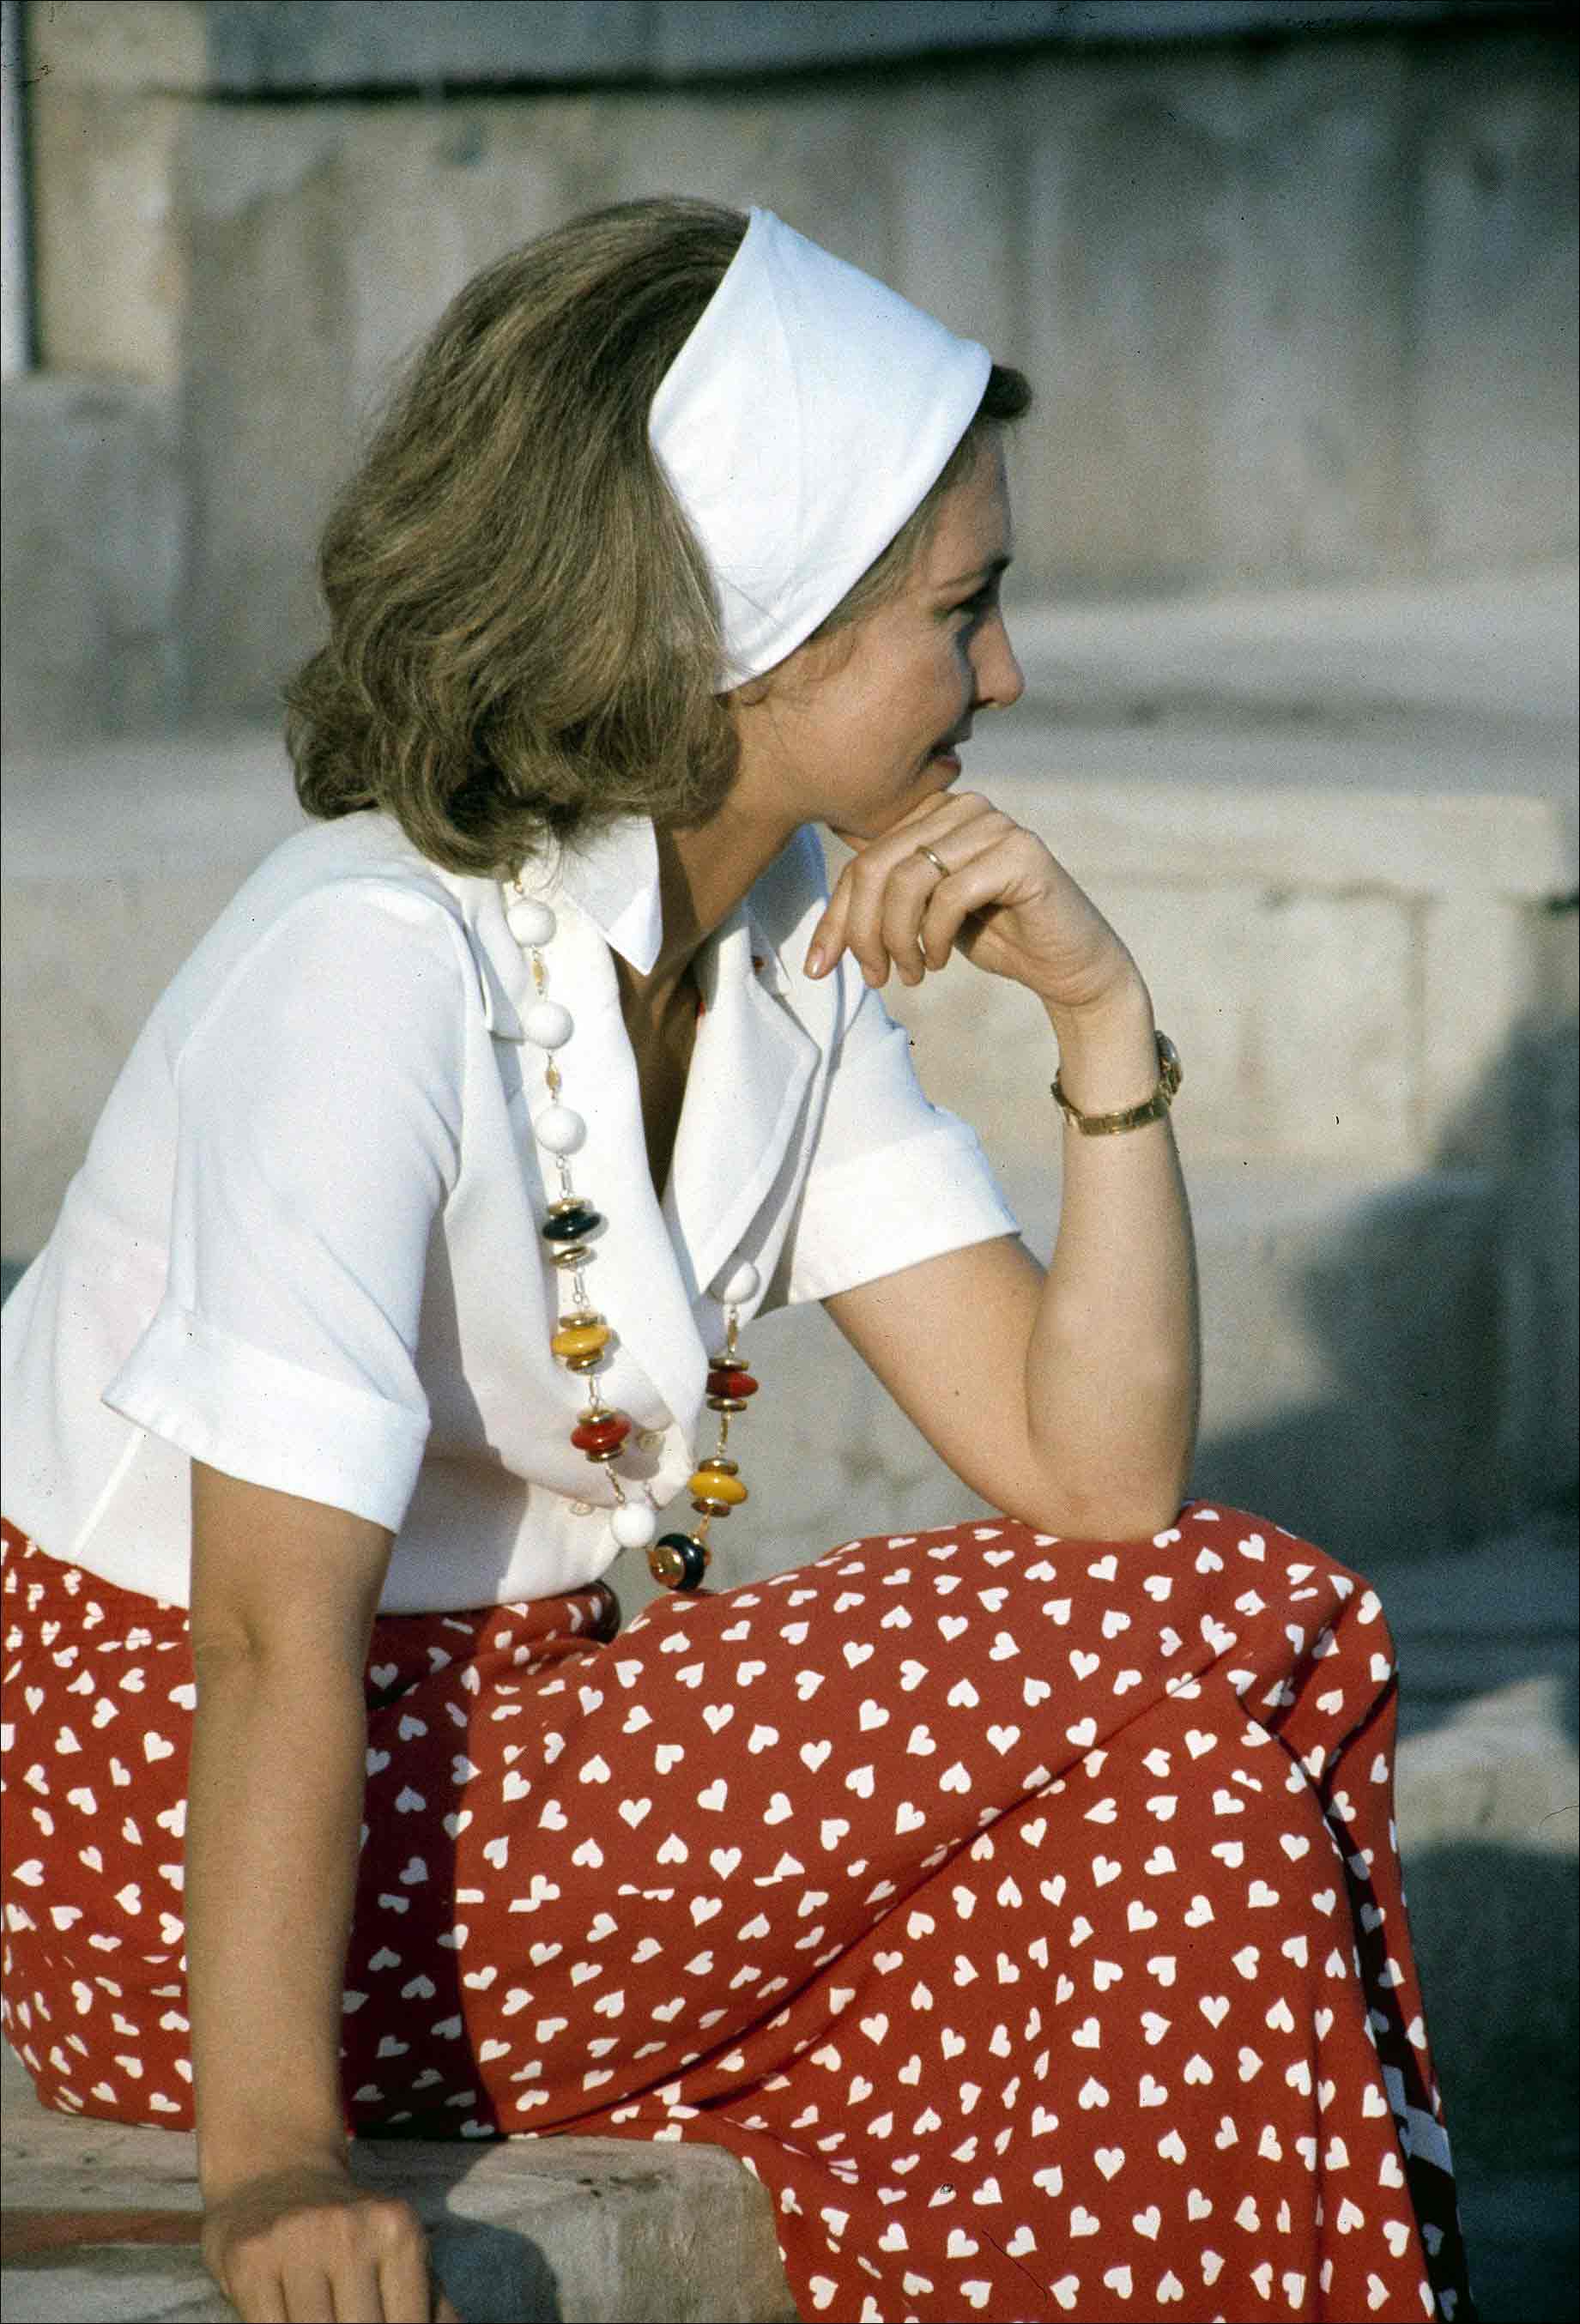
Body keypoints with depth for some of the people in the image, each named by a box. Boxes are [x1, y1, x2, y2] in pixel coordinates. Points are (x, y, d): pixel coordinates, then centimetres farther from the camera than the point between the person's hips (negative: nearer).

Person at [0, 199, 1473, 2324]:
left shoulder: (793, 957, 4)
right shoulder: (377, 962, -23)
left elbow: (1086, 1472, -2)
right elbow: (273, 1626, -29)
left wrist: (1104, 1021, -11)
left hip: (493, 1734, 8)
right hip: (182, 1831, -8)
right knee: (1201, 1663, -16)